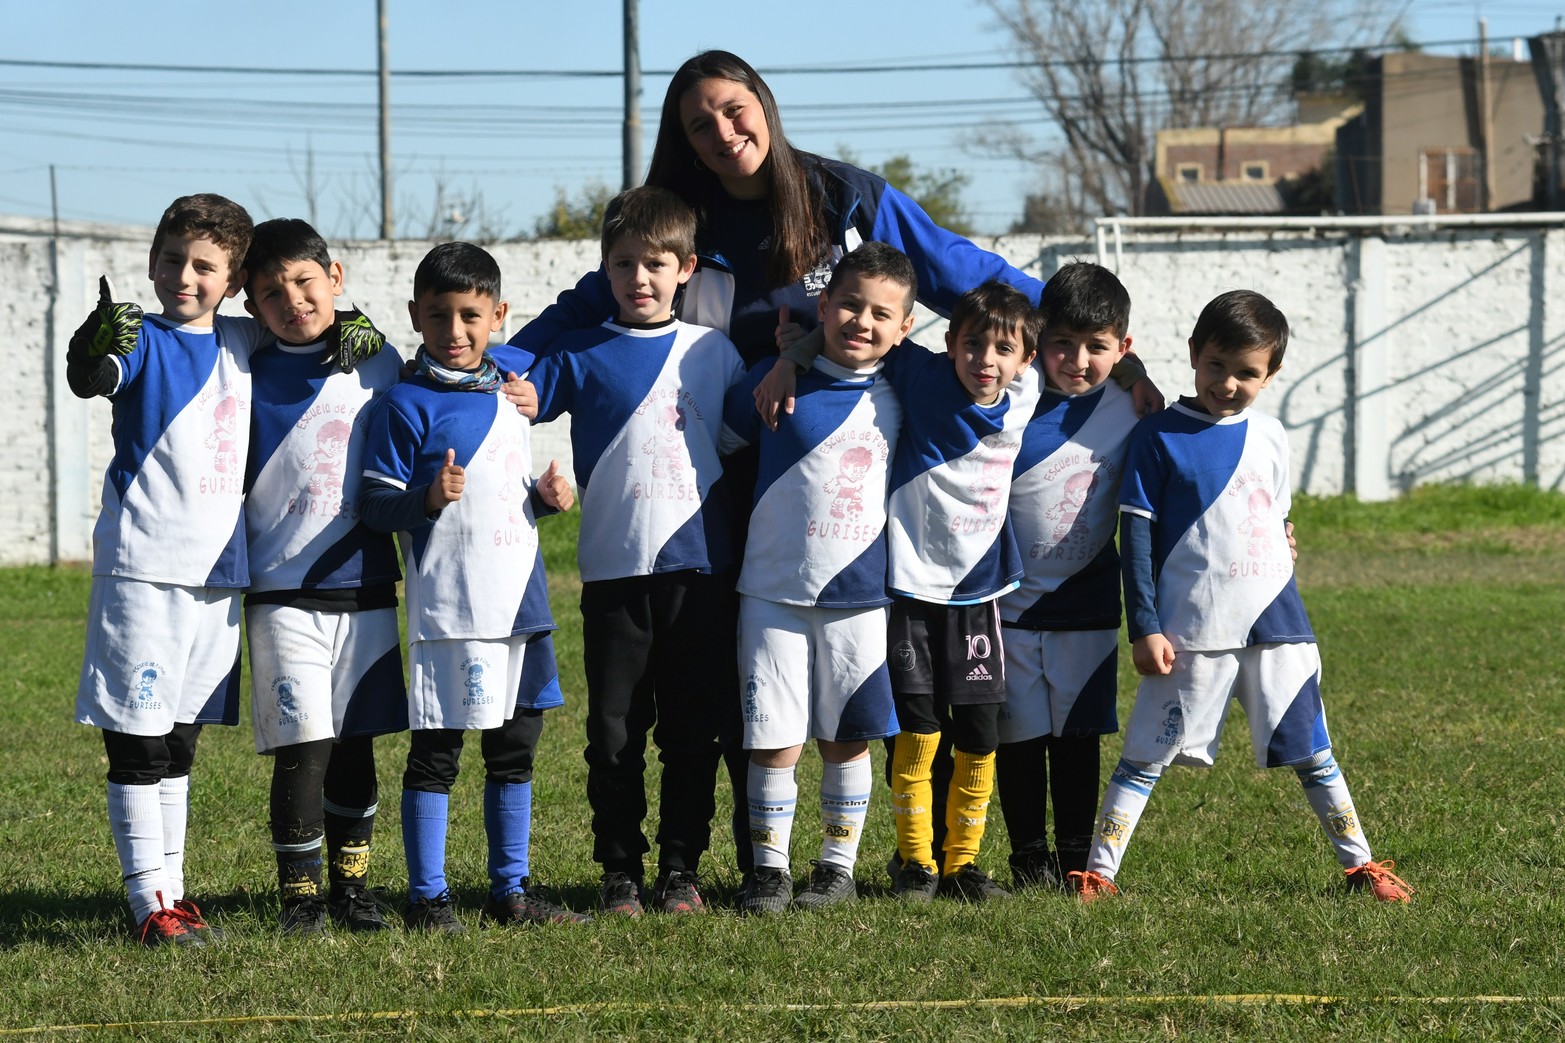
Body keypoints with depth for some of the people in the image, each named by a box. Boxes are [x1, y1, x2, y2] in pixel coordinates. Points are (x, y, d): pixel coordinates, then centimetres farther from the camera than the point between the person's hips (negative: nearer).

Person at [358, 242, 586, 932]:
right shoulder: (407, 404, -8)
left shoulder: (506, 396, 13)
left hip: (519, 602, 7)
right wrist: (429, 499, -27)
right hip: (449, 610, -7)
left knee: (515, 746, 13)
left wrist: (547, 495, 6)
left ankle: (510, 889, 23)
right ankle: (427, 897, 5)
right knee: (435, 753, -2)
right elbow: (375, 503, -10)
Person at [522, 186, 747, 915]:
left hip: (699, 571, 1)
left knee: (692, 732, 5)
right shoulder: (583, 355, 5)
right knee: (615, 735, 2)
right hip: (614, 573, -1)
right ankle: (619, 874, 10)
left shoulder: (714, 353, 9)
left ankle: (682, 870, 13)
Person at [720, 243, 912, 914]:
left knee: (847, 739, 8)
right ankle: (768, 867, 11)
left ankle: (838, 865, 20)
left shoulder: (900, 398, 4)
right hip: (776, 592, -2)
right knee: (775, 740, -2)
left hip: (862, 594, 2)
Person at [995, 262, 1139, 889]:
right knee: (1019, 732, 4)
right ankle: (1029, 857, 17)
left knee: (1079, 732, 7)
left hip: (1088, 605, 2)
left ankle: (1077, 857, 18)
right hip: (1008, 602, -2)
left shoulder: (1128, 411, -3)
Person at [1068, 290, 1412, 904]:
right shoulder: (1159, 436, -4)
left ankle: (1360, 865, 16)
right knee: (1147, 756, -3)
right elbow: (1136, 534, -5)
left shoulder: (1270, 437, 10)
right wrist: (1145, 627, -10)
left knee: (1312, 755, 8)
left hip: (1275, 626, 4)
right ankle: (1097, 873, 2)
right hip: (1191, 632, -4)